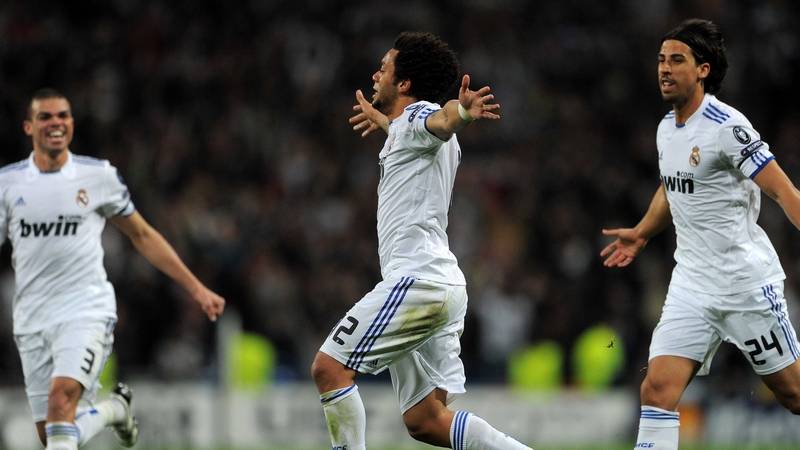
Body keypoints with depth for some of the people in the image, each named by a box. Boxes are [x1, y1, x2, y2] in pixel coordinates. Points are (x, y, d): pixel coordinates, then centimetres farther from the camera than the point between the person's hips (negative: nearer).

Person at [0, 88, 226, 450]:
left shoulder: (98, 176, 3)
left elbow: (143, 236, 14)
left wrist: (196, 289, 12)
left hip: (86, 310, -3)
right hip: (32, 321, 3)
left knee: (61, 397, -28)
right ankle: (113, 409, 35)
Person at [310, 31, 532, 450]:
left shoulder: (418, 115, -5)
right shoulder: (404, 131, 23)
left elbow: (441, 121, -31)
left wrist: (463, 111, -54)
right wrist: (379, 118, 70)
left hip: (417, 279, -10)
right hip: (445, 286, 10)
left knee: (329, 367, -6)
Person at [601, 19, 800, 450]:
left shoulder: (726, 127, -15)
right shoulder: (666, 128, 9)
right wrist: (642, 234, 31)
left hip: (746, 281, -6)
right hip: (691, 283, 6)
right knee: (658, 388, -9)